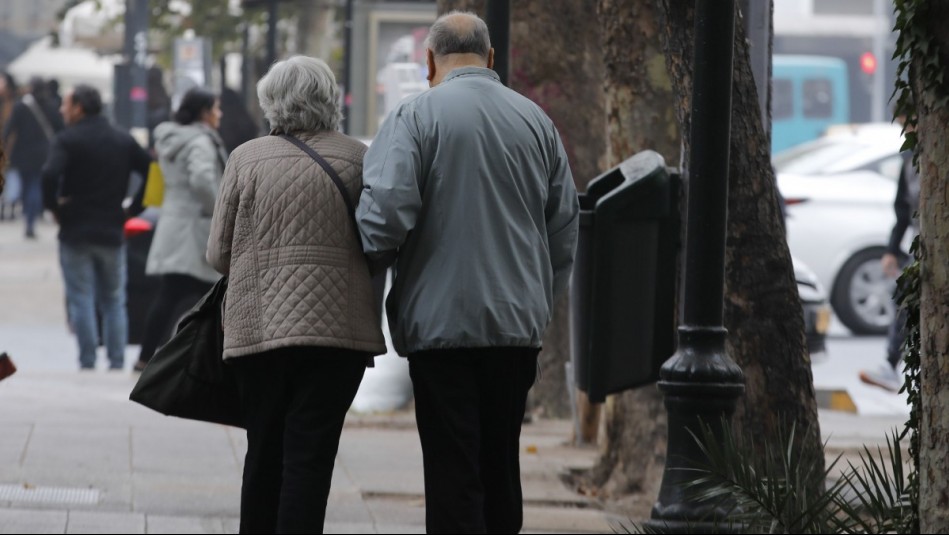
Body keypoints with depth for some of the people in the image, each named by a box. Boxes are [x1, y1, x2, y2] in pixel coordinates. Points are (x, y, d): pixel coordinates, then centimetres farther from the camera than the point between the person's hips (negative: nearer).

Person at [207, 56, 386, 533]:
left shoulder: (247, 159, 0)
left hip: (256, 327, 1)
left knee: (264, 453, 14)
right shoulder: (358, 159, 0)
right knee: (309, 457, -2)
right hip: (338, 328, -1)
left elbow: (219, 253, 4)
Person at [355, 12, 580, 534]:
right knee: (500, 463, 13)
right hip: (518, 324, 4)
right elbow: (565, 228, 13)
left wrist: (373, 256, 3)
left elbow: (386, 210, -18)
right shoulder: (534, 119, 9)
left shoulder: (416, 115, -7)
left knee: (452, 472, -3)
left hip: (441, 320, -4)